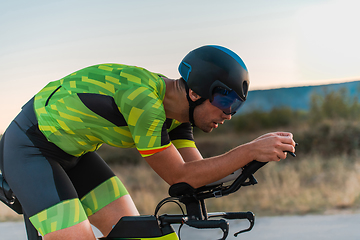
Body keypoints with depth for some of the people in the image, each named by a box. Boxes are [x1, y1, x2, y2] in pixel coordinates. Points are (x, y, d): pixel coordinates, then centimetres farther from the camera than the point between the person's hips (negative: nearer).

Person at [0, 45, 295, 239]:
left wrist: (248, 159, -12)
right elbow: (180, 177, -26)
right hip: (29, 149, -9)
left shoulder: (175, 112, -4)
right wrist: (250, 150, -29)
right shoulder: (143, 101, -32)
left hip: (70, 151, 9)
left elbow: (197, 170, -1)